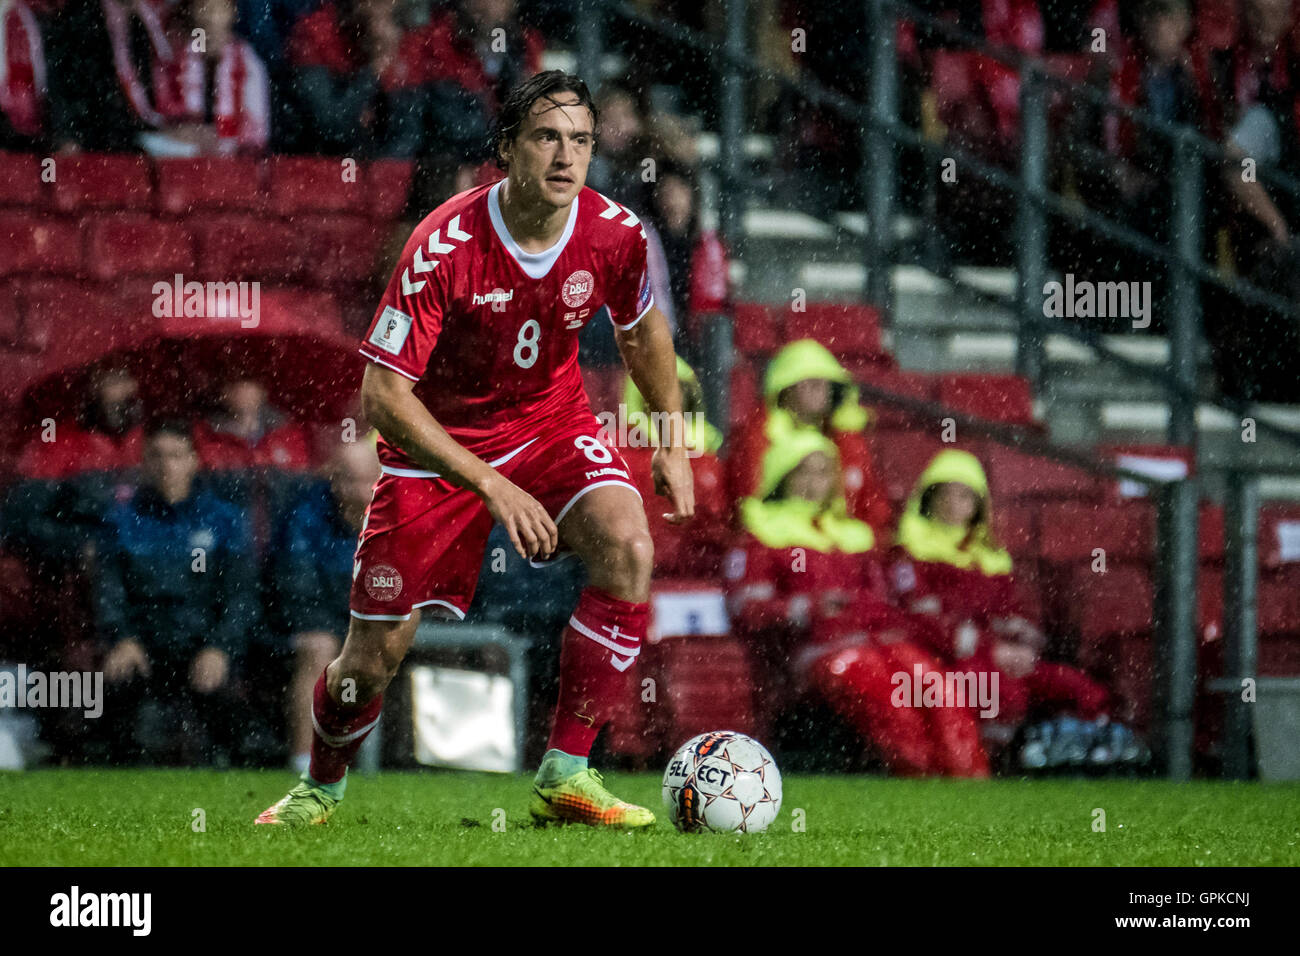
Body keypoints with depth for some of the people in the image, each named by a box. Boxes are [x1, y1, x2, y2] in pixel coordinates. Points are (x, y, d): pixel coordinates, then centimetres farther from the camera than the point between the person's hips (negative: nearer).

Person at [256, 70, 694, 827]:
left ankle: (565, 777, -19)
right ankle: (323, 786, 33)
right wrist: (493, 487, -33)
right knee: (375, 655, -1)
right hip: (437, 443, -3)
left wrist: (675, 442, 8)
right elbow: (383, 395, -27)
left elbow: (642, 330, 9)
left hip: (552, 423, 3)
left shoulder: (614, 233, -16)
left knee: (628, 547, -26)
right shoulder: (445, 246, -28)